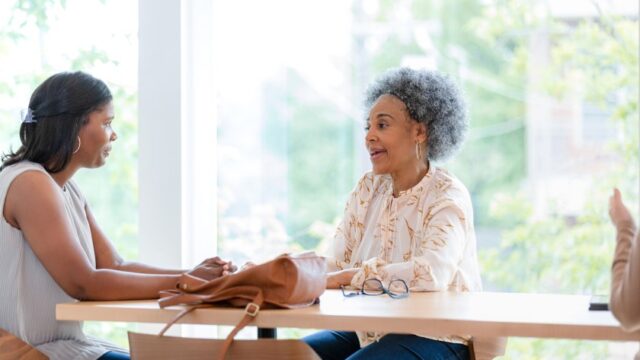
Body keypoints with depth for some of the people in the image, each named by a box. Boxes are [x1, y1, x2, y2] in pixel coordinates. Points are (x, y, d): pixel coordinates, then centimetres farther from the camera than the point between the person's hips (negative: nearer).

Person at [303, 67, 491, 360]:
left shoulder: (447, 195, -11)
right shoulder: (368, 189, 8)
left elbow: (432, 273, -28)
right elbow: (337, 264, 1)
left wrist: (349, 277, -29)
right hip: (370, 332, 7)